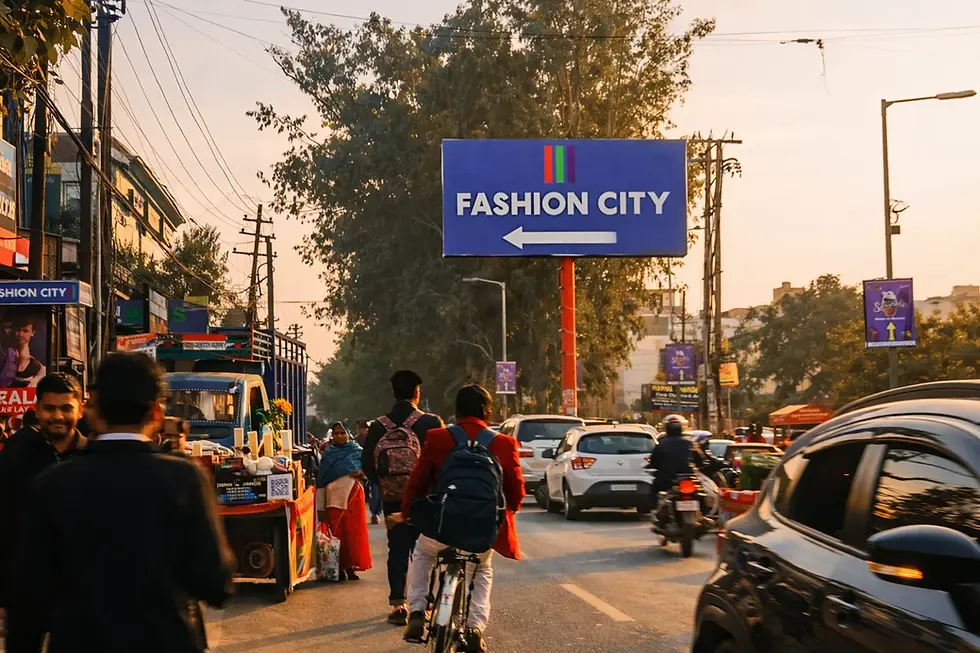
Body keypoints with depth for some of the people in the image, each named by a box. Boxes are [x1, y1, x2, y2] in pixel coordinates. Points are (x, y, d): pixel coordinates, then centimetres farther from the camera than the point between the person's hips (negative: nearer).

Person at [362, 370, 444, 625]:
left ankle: (398, 605, 5)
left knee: (397, 550, 8)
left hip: (392, 498, 2)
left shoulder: (379, 426, -1)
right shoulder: (431, 422, -9)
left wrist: (383, 484, 13)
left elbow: (367, 463, -1)